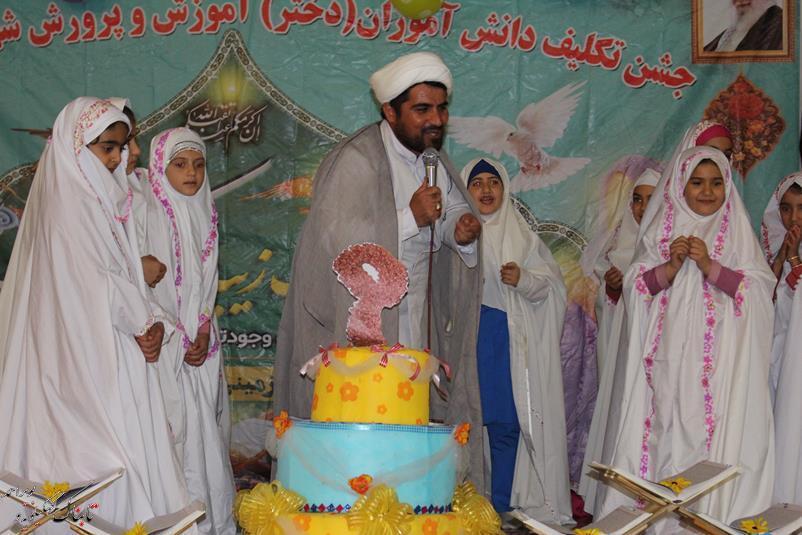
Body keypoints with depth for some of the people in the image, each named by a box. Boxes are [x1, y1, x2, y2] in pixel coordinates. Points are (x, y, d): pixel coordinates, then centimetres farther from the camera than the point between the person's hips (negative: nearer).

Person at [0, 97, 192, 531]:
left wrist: (149, 322, -4)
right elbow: (98, 285, -17)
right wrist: (146, 322, -5)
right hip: (89, 355, -9)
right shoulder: (70, 205, -14)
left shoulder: (102, 199, 14)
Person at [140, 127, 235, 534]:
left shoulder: (204, 212, 11)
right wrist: (177, 340, -12)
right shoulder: (148, 213, -9)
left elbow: (208, 281, 11)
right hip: (166, 341, -6)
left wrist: (204, 332, -3)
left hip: (201, 341, 6)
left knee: (207, 418, 6)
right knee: (178, 420, -7)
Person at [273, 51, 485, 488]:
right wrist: (411, 218, -25)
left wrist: (461, 230, -3)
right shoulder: (356, 161, -16)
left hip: (412, 330, 7)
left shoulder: (434, 162, 9)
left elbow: (452, 214, 21)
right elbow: (337, 242, -22)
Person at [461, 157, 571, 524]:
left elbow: (550, 283, 9)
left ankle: (500, 508, 7)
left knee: (505, 425, -2)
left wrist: (524, 279, -9)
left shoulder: (521, 235, 13)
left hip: (507, 341, 1)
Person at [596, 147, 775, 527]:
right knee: (664, 431, 0)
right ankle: (655, 515, 9)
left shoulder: (737, 229, 5)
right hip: (669, 356, 2)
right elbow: (636, 285, 6)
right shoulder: (663, 228, 10)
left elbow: (760, 290, -3)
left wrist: (709, 265, -14)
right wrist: (671, 267, -11)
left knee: (710, 434, -6)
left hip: (719, 361, -2)